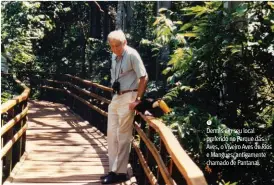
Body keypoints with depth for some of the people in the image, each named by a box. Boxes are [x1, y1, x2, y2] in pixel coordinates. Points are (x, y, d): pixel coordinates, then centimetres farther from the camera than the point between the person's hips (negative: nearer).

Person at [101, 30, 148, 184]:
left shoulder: (132, 55, -14)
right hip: (116, 97, 8)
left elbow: (144, 77, -16)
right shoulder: (114, 57, 9)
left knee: (123, 136, -3)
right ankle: (114, 169, 20)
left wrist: (137, 99, -16)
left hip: (128, 98, -8)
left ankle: (120, 172, 6)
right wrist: (115, 93, 14)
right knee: (112, 134, 10)